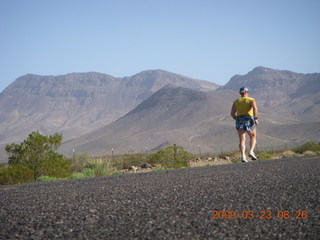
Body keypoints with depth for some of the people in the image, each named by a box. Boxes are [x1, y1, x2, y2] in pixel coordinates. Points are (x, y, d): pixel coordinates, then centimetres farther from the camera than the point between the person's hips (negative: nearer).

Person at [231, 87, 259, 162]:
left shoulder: (236, 102, 15)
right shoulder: (251, 100, 6)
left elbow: (232, 113, 9)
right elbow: (255, 108, -14)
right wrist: (256, 118, -20)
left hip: (239, 120, 2)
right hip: (249, 121, -2)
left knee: (242, 140, -3)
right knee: (253, 137, 19)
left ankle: (243, 156, -23)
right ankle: (251, 152, -2)